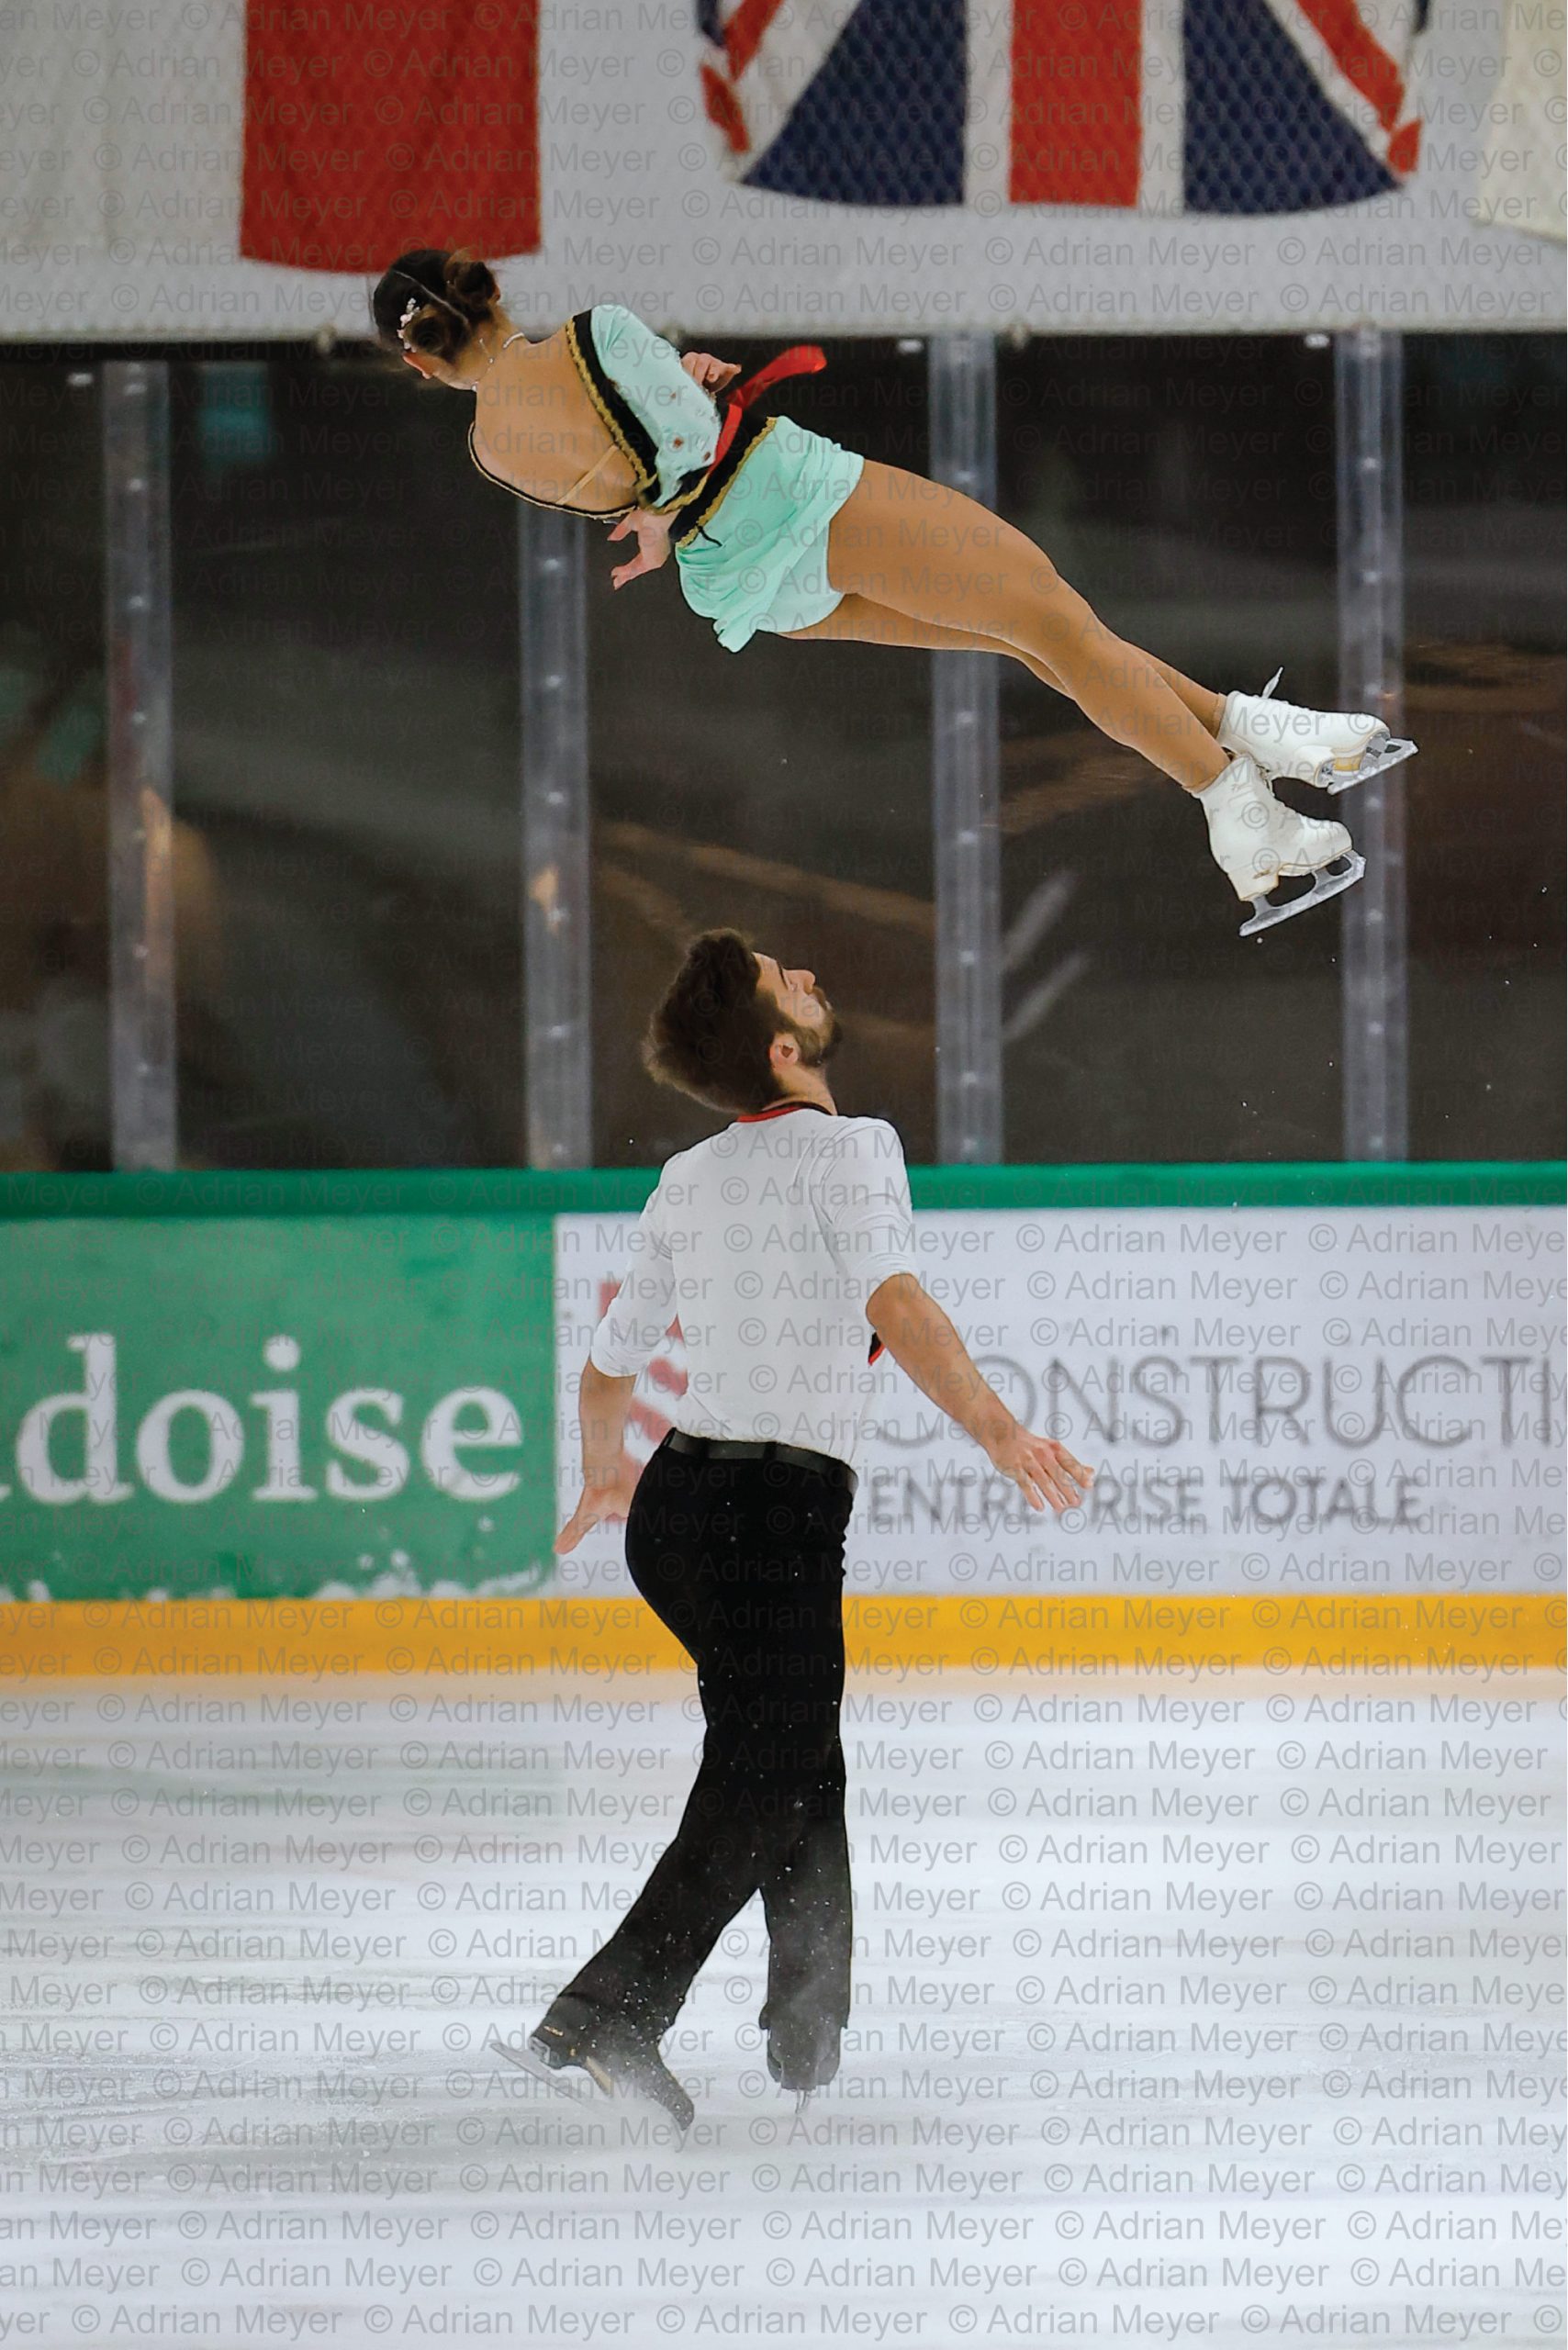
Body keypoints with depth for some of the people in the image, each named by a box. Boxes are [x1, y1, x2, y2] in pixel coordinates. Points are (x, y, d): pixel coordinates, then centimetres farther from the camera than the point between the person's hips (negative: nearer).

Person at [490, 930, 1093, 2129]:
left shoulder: (690, 1178, 11)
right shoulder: (848, 1149, -10)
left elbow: (609, 1364, 19)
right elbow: (893, 1301, -27)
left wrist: (604, 1475, 37)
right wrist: (998, 1430, -30)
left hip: (677, 1502, 8)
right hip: (778, 1506, -8)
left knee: (801, 1758, 24)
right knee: (759, 1792, -5)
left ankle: (810, 2029, 33)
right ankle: (607, 2015, -18)